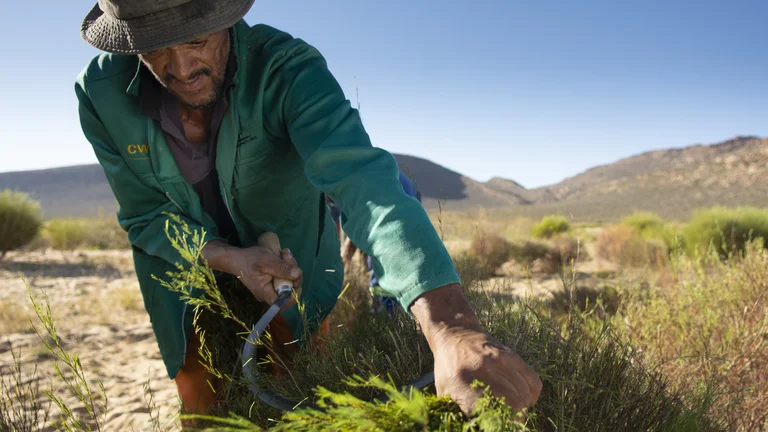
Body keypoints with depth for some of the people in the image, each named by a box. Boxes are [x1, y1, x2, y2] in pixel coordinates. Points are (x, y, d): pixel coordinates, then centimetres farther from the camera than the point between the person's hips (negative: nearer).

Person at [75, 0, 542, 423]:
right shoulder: (101, 94, -23)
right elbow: (144, 217, -12)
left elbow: (361, 178, -51)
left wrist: (451, 324, -65)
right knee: (202, 407, 11)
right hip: (189, 262, 2)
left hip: (293, 259, -1)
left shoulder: (287, 69, -34)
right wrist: (230, 259, -32)